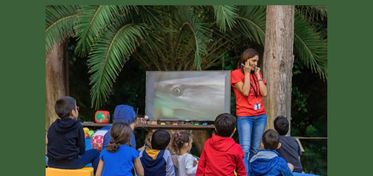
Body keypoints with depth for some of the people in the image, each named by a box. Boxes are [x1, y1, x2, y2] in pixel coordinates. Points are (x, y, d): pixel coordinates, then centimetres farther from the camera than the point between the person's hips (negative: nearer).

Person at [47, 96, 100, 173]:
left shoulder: (52, 126, 7)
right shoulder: (77, 126, -7)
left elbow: (50, 146, 15)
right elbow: (81, 149, -3)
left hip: (52, 163, 6)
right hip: (72, 164, -6)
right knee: (95, 152, 15)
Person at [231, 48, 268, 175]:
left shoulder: (257, 73, 14)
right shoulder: (236, 74, -2)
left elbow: (264, 93, 3)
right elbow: (245, 92, -14)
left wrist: (257, 74, 2)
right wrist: (247, 73, -8)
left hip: (260, 115, 5)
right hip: (244, 116, -5)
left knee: (255, 149, 6)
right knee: (245, 149, -14)